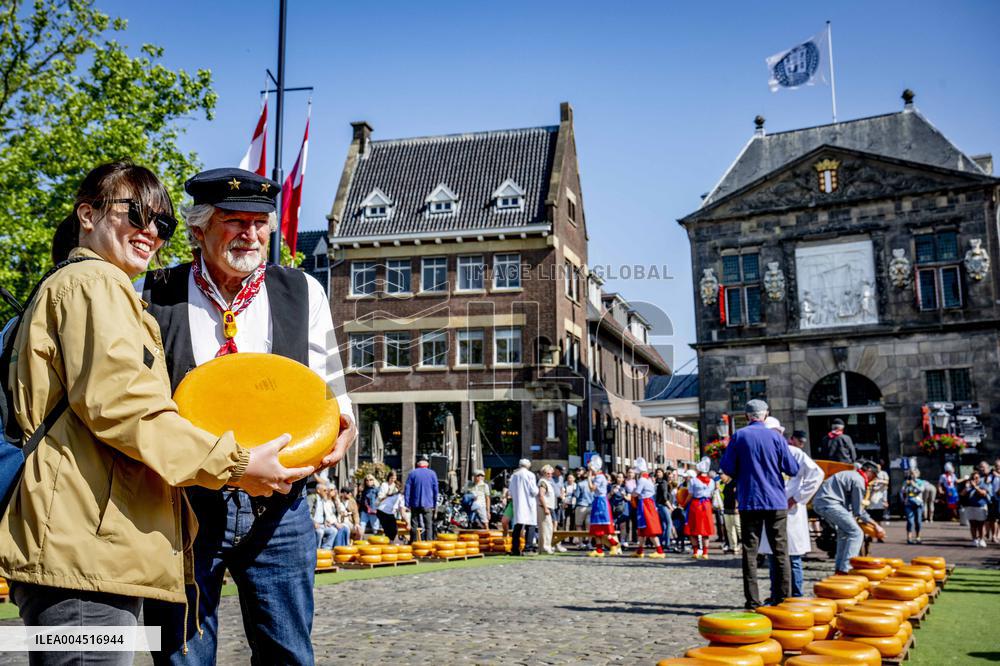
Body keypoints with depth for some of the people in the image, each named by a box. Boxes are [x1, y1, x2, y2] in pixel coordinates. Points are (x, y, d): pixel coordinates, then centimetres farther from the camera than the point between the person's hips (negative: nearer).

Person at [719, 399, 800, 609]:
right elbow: (792, 469, 0)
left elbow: (727, 467, -3)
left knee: (750, 551, 4)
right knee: (781, 552, 7)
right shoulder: (776, 437, -1)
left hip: (749, 501, 0)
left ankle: (752, 602, 2)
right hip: (776, 501, 0)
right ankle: (785, 599, 8)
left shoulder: (739, 436, -2)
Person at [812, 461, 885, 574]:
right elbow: (858, 511, -5)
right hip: (829, 503, -10)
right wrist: (875, 525, 4)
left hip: (819, 502, 10)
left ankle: (839, 568, 25)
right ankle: (845, 569, -11)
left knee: (844, 532, 23)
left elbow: (850, 505, 25)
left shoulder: (851, 475, 24)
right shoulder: (858, 481, -7)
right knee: (856, 533, -7)